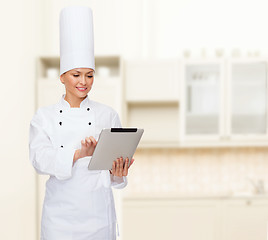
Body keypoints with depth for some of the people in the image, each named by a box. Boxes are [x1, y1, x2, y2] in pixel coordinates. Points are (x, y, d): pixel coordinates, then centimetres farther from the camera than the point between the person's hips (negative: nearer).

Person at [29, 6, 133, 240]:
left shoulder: (108, 115, 4)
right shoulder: (44, 116, 2)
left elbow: (117, 159, 3)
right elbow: (39, 158, -11)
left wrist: (117, 173, -20)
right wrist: (78, 154, -28)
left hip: (98, 211, 1)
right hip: (60, 211, 0)